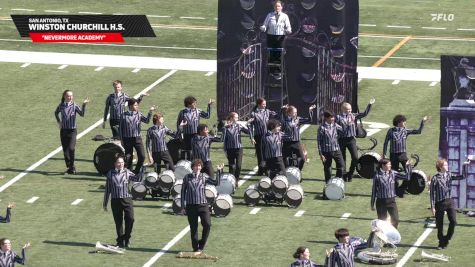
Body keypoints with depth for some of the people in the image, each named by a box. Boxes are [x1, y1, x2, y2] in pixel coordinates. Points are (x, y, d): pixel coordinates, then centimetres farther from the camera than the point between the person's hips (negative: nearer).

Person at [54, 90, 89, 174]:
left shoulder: (74, 106, -5)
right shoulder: (61, 106, 2)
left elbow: (82, 114, -19)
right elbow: (56, 113, 23)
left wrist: (84, 105, -28)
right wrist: (59, 122, 13)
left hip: (72, 130, -3)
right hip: (63, 131, 3)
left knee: (71, 148, -18)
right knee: (65, 150, 5)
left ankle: (72, 167, -6)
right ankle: (70, 167, 19)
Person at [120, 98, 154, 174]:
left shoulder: (139, 114, 2)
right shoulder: (124, 115, -2)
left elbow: (147, 120, -12)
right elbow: (121, 128, 3)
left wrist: (150, 112, -25)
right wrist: (121, 140, 2)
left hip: (137, 138, 2)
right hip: (127, 139, -2)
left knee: (142, 156, -4)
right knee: (128, 157, 5)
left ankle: (136, 171, 15)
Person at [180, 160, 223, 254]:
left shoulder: (204, 178, 6)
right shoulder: (187, 178, 5)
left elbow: (216, 183, -3)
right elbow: (183, 192, 8)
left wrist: (219, 171, -9)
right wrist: (183, 207, 6)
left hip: (202, 205, 0)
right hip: (191, 206, 0)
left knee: (207, 224, -15)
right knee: (193, 228, 3)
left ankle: (201, 245, 3)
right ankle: (196, 248, 14)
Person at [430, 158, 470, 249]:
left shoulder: (449, 175, 6)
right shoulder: (435, 179, -7)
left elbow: (463, 176, 3)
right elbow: (432, 194, -6)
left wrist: (465, 166, -8)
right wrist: (432, 207, -9)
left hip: (449, 202, 3)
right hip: (440, 203, -3)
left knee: (453, 221, -12)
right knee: (439, 225, 4)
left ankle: (446, 239, 5)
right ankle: (441, 243, 18)